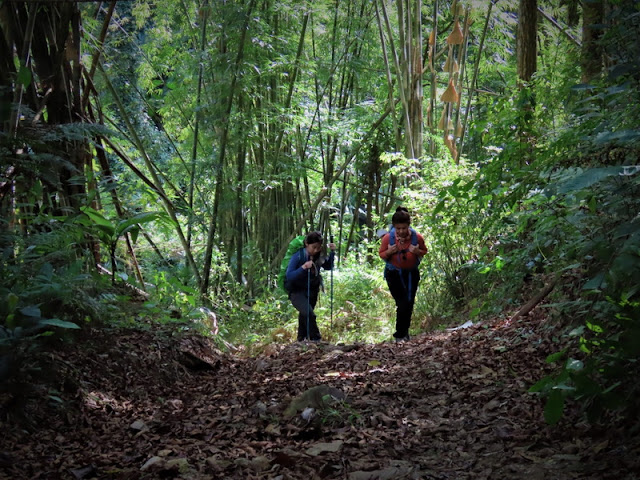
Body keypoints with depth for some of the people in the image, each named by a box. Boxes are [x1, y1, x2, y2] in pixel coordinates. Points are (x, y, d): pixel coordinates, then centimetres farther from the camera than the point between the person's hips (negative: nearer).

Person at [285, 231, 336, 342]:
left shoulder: (319, 255, -6)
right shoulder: (298, 256, -23)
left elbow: (328, 266, 10)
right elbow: (289, 276, -27)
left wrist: (332, 252, -5)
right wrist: (303, 268, -39)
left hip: (312, 290, 6)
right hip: (297, 291, -6)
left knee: (304, 316, 19)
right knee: (308, 314, -26)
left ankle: (301, 340, 37)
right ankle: (316, 340, -17)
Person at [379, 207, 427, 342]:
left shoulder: (417, 237, -17)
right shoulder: (388, 238, -19)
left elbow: (424, 251, 1)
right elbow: (382, 255, -4)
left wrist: (417, 252, -22)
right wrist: (389, 252, -27)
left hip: (411, 273, 2)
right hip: (394, 274, -2)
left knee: (409, 303, 9)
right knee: (402, 303, -12)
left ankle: (404, 332, 28)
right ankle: (400, 335, 1)